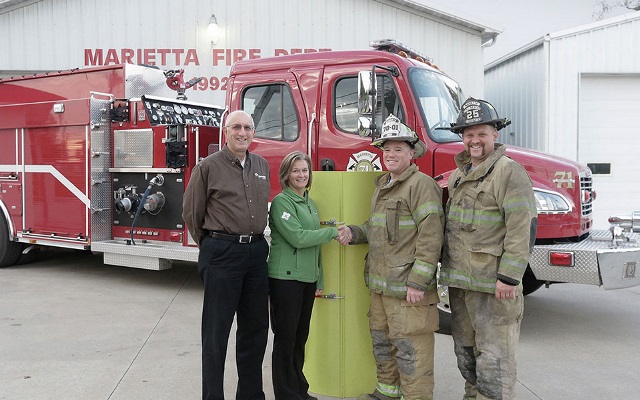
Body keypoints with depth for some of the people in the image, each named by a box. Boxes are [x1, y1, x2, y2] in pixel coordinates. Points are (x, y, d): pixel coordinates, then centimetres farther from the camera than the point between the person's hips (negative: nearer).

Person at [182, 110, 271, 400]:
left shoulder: (262, 166, 12)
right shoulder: (209, 167, -4)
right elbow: (191, 212, 1)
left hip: (256, 252, 6)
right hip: (222, 254, -5)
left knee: (255, 327, 13)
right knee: (216, 331, 1)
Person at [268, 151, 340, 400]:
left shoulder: (311, 204, 15)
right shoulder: (281, 201, -9)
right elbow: (298, 238, -18)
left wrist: (319, 280, 18)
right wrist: (333, 232, -10)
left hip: (307, 278, 7)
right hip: (285, 278, -7)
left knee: (300, 338, 15)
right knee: (286, 338, 2)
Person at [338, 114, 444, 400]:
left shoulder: (422, 185, -12)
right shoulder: (382, 186, 17)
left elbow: (430, 237, -19)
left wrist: (418, 283, -22)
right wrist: (354, 232, 6)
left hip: (407, 288, -9)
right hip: (379, 284, 9)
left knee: (410, 353, -4)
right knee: (382, 344, 21)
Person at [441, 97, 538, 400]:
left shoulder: (509, 172, -10)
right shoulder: (458, 176, 16)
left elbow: (523, 228, -17)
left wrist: (509, 277, -21)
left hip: (491, 283, -8)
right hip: (459, 281, 9)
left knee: (494, 356, -3)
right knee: (465, 350, 20)